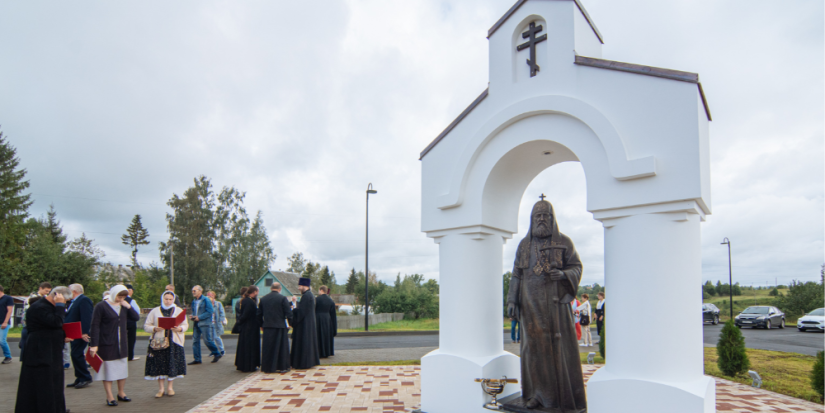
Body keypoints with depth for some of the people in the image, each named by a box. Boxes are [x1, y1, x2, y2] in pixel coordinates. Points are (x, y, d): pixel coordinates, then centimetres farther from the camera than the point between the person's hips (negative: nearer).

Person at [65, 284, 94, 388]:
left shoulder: (84, 300, -14)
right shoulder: (74, 301, 19)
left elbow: (86, 317, -23)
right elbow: (70, 316, 23)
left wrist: (84, 333, -29)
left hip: (81, 334, -10)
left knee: (77, 355, -12)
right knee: (76, 355, 13)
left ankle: (86, 378, -3)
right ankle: (80, 379, 20)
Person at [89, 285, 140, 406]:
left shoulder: (123, 306, 8)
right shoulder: (101, 306, -10)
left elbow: (136, 318, 6)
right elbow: (95, 326, -12)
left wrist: (128, 307, -8)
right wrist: (94, 345, -18)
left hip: (122, 343, 6)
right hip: (106, 344, -6)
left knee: (122, 368, 11)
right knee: (107, 368, 0)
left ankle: (121, 393, 23)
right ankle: (109, 396, 9)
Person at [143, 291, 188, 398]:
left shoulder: (179, 311, 9)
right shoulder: (154, 311, 7)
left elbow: (186, 325, 8)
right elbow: (146, 326, 4)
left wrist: (180, 328, -14)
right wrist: (154, 328, -16)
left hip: (174, 342, 1)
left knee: (172, 364, 1)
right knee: (159, 364, -2)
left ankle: (169, 387, 15)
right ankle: (161, 388, 10)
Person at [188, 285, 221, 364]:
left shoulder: (206, 300, -7)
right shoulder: (194, 301, 14)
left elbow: (210, 311, -13)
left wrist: (199, 317, -16)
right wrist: (191, 316, 1)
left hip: (205, 323, -7)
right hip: (196, 323, 7)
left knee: (207, 340, -6)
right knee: (195, 340, 4)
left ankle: (217, 354, 10)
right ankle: (197, 359, 11)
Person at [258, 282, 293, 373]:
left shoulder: (263, 299, 6)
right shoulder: (283, 298, -10)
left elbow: (259, 314, 11)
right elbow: (288, 313, -10)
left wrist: (261, 324, 21)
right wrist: (289, 323, 1)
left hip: (267, 326, 4)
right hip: (280, 326, -4)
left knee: (267, 347, 10)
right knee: (281, 347, 4)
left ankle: (267, 367, 16)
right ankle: (282, 367, 9)